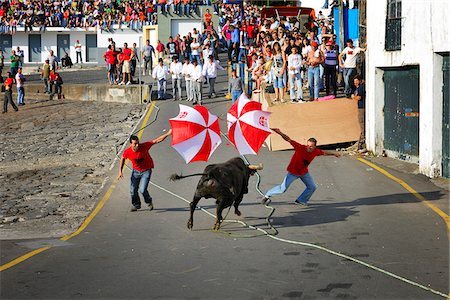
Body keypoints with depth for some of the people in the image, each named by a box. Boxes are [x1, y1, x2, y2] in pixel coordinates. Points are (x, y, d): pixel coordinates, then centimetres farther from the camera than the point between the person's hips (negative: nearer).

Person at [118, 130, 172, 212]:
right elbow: (123, 158, 2)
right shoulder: (127, 152, -22)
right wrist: (120, 171, 3)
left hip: (146, 171, -3)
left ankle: (149, 201, 20)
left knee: (142, 190, -13)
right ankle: (136, 204, 37)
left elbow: (157, 140, -25)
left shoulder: (144, 146, -27)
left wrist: (168, 134, -32)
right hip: (136, 171, 3)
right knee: (133, 190, 7)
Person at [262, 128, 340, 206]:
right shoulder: (300, 147, -30)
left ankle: (301, 200, 30)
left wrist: (334, 154, 23)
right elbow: (288, 140, -35)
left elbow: (324, 152, 8)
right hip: (293, 172, -6)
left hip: (304, 172, 6)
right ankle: (268, 195, 14)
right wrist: (280, 133, -49)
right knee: (283, 189, -8)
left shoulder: (316, 151, -14)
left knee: (312, 187, 11)